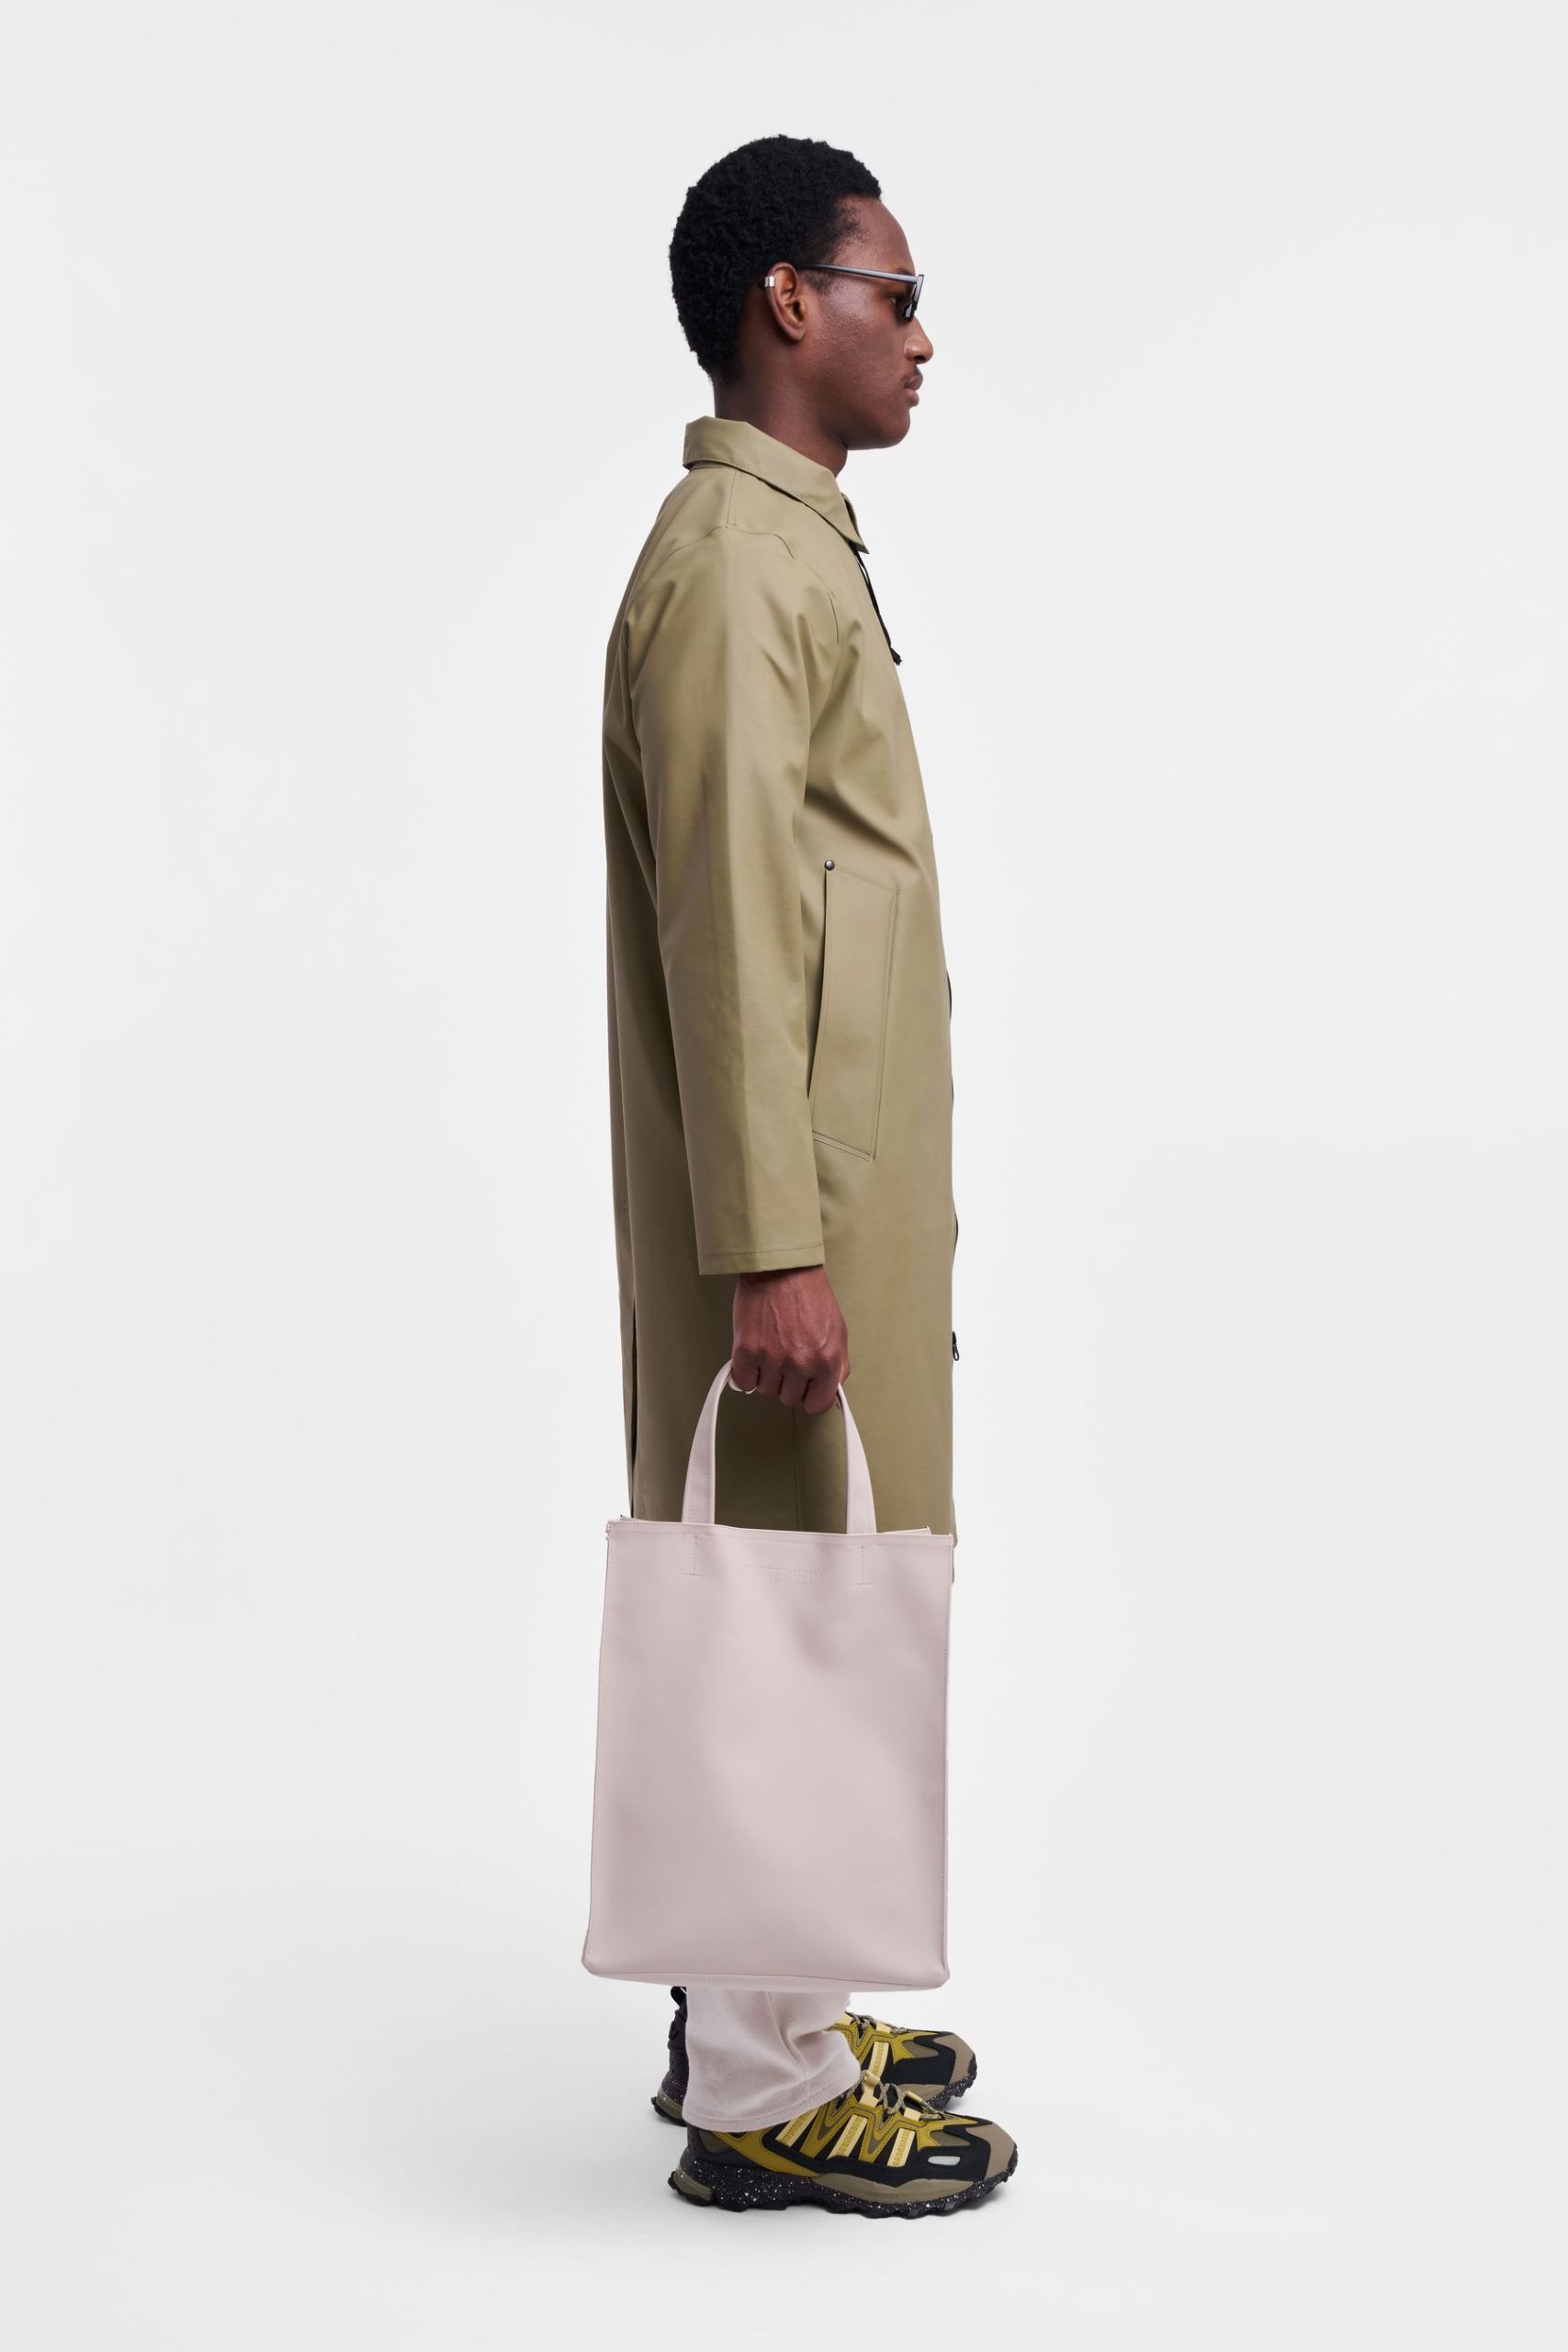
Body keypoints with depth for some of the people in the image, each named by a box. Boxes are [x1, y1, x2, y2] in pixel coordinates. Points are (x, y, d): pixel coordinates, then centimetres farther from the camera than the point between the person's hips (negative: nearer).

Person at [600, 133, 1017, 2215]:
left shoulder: (795, 542, 17)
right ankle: (763, 2096, 7)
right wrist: (774, 1250, -23)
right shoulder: (732, 558, -15)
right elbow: (725, 928, -21)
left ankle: (767, 2018, 27)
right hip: (788, 1205, -10)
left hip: (840, 1193, 10)